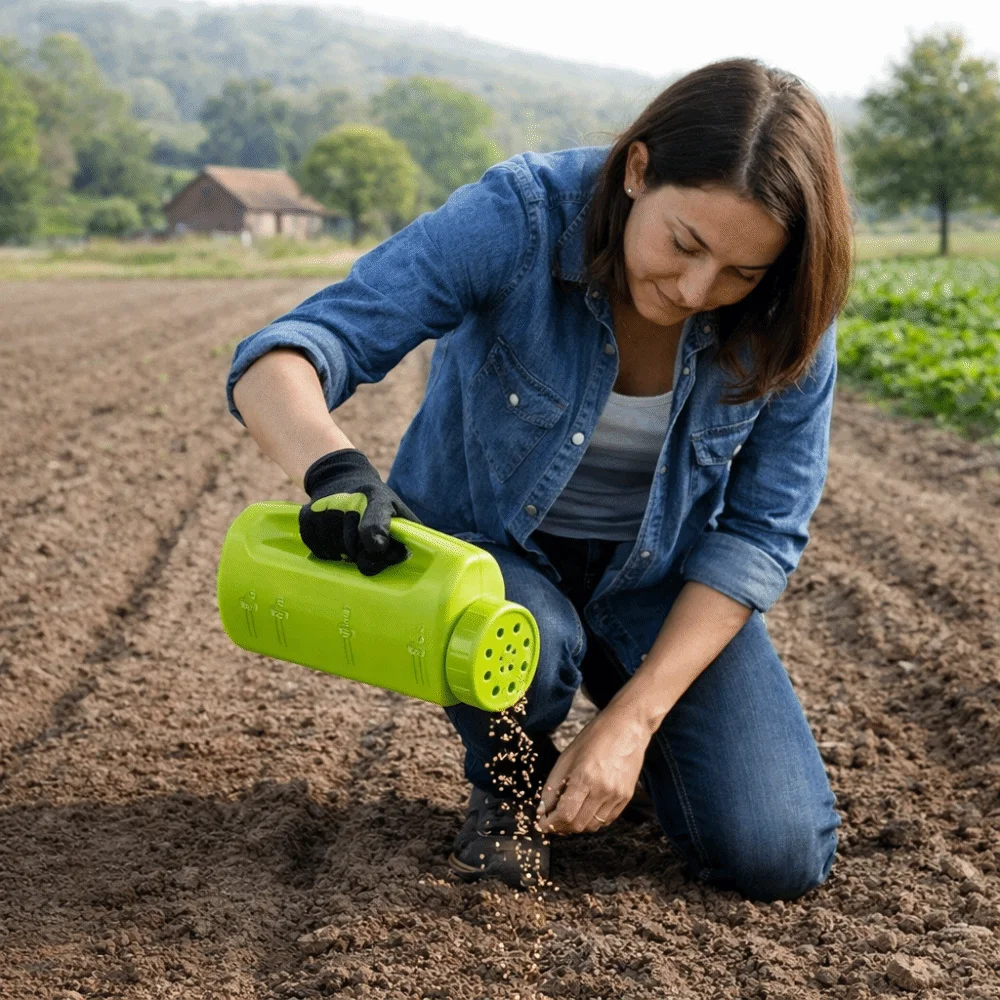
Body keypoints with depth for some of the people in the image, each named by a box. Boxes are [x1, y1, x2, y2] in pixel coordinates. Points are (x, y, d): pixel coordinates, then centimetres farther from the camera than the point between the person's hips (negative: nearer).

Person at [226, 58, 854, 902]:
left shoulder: (784, 316, -19)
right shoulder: (519, 217, -29)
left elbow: (763, 529, -14)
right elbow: (280, 362, -34)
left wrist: (632, 717, -23)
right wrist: (334, 468, -58)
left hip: (660, 578, 2)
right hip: (483, 544, -1)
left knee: (778, 860, -12)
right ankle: (511, 783, -1)